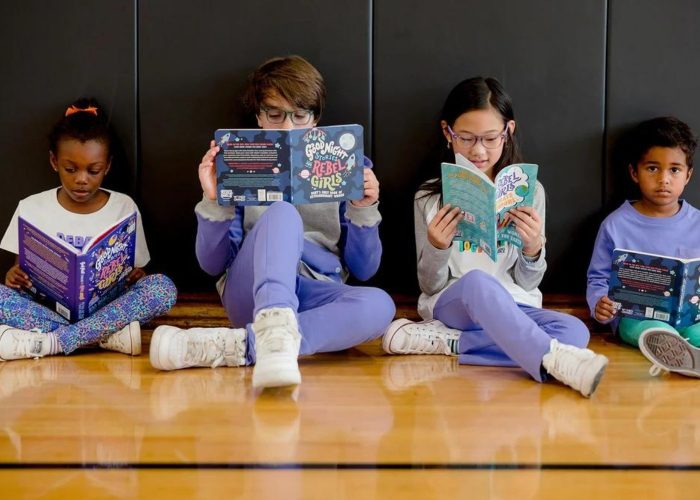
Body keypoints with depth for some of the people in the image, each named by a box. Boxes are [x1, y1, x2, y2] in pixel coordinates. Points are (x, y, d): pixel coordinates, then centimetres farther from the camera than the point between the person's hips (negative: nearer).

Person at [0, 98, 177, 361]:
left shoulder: (124, 207, 6)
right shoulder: (32, 208, 7)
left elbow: (135, 274, 9)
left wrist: (134, 277, -15)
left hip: (106, 307, 0)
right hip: (46, 307, 0)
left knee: (163, 287, -28)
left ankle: (48, 342, -31)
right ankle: (108, 336, -32)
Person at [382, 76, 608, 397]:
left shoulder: (529, 191, 4)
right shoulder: (430, 197, 2)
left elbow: (526, 283, 6)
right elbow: (431, 286, 2)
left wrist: (533, 249, -16)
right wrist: (436, 248, -18)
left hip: (514, 308, 3)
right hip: (452, 303, -2)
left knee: (575, 332, -29)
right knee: (476, 281, -38)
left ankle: (444, 341, -24)